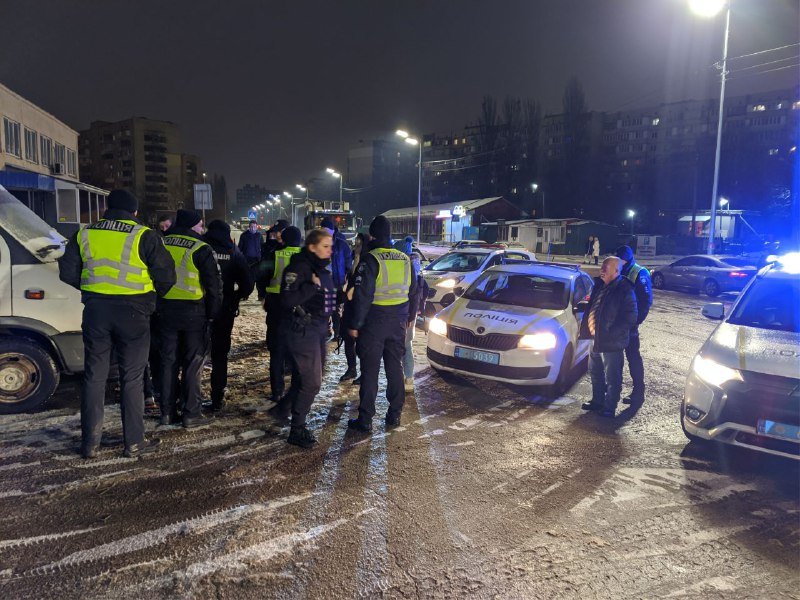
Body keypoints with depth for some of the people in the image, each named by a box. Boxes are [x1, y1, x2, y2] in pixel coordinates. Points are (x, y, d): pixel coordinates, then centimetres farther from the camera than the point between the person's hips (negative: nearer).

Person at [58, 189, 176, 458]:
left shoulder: (84, 234, 5)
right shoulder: (144, 236, -7)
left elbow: (67, 274, 8)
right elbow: (166, 276, -7)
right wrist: (150, 295, 12)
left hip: (95, 311, 3)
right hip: (133, 313, -3)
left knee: (94, 377, 13)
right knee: (132, 378, 6)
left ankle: (90, 443, 19)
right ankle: (134, 442, 12)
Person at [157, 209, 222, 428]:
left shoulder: (161, 244, 6)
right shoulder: (200, 249, -10)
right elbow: (214, 285, -10)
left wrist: (155, 306, 18)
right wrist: (213, 312, 0)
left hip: (165, 311, 5)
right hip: (193, 313, -5)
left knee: (168, 362, 13)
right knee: (193, 363, 4)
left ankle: (167, 411, 18)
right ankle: (191, 413, 8)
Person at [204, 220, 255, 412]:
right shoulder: (233, 251, 0)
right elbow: (248, 282, -2)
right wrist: (235, 298, 10)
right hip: (225, 309, 1)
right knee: (220, 354, 9)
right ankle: (217, 399, 10)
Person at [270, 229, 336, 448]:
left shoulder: (322, 269, 12)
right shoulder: (300, 267, -16)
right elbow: (287, 300, -25)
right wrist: (312, 286, -25)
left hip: (319, 329, 9)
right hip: (302, 330, -9)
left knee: (304, 378, 17)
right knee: (312, 382, -6)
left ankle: (281, 409, 36)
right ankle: (297, 430, 9)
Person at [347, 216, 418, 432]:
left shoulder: (370, 260, -14)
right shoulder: (404, 259, 7)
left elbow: (362, 295, -17)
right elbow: (413, 292, 15)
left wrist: (355, 324, -11)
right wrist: (410, 316, 27)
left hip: (374, 322, -5)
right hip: (398, 322, 6)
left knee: (370, 371, 1)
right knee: (395, 368, 14)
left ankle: (365, 420, 7)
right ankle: (394, 415, 22)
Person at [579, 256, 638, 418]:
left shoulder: (625, 290, -16)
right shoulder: (599, 285, 7)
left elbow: (630, 317, -18)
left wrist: (611, 333, -21)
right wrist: (588, 329, 9)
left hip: (612, 343, -8)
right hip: (596, 340, 8)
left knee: (612, 378, 5)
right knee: (595, 373, 21)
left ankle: (609, 408, 17)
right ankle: (597, 401, 37)